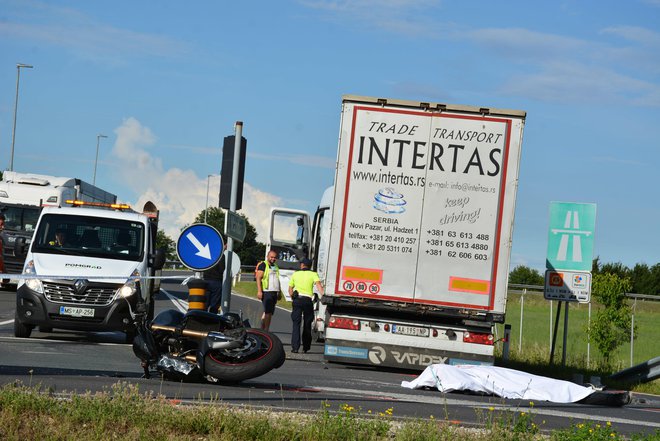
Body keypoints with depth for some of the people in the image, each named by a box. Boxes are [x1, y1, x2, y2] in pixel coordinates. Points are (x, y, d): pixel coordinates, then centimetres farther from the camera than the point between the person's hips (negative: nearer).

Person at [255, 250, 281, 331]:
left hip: (274, 292, 8)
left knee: (268, 312, 9)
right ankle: (266, 330, -16)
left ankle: (262, 329, 15)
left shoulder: (275, 267, 21)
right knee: (268, 312, -14)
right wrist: (259, 291, -18)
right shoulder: (263, 265, -3)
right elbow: (258, 278, -10)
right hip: (266, 291, -8)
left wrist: (279, 292, 23)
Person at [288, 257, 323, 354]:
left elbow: (290, 289, 13)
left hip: (297, 299, 1)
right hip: (308, 300, -1)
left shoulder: (295, 274, 12)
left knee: (296, 324, 0)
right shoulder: (313, 274, 5)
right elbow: (318, 285, -12)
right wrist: (323, 295, -20)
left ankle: (295, 347, -11)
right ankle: (306, 347, 15)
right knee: (307, 325, 11)